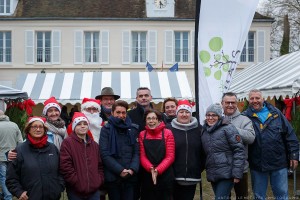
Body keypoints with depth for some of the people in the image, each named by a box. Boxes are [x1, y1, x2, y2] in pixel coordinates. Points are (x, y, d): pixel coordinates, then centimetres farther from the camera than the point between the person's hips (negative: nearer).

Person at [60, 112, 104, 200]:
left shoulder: (94, 145, 16)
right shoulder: (67, 142, -5)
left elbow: (100, 165, 19)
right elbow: (65, 166, -13)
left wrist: (100, 180, 5)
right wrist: (77, 182, -14)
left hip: (94, 190, 5)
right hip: (75, 191, -5)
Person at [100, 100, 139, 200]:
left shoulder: (133, 129, 9)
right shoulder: (106, 129, 1)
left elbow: (137, 152, 5)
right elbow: (105, 154, -7)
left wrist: (132, 169, -11)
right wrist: (120, 170, -14)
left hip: (130, 176, 2)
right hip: (112, 176, -2)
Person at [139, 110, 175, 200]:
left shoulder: (167, 133, -2)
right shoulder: (142, 135, 6)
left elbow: (170, 156, -5)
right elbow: (142, 156, 1)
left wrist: (158, 170, -17)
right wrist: (151, 169, -18)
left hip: (165, 176, -2)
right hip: (147, 177, 2)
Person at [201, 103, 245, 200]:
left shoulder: (228, 128, -7)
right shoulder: (204, 131, 12)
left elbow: (239, 150, -11)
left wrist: (237, 173, -15)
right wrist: (208, 171, 12)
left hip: (226, 174, -6)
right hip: (212, 175, 6)